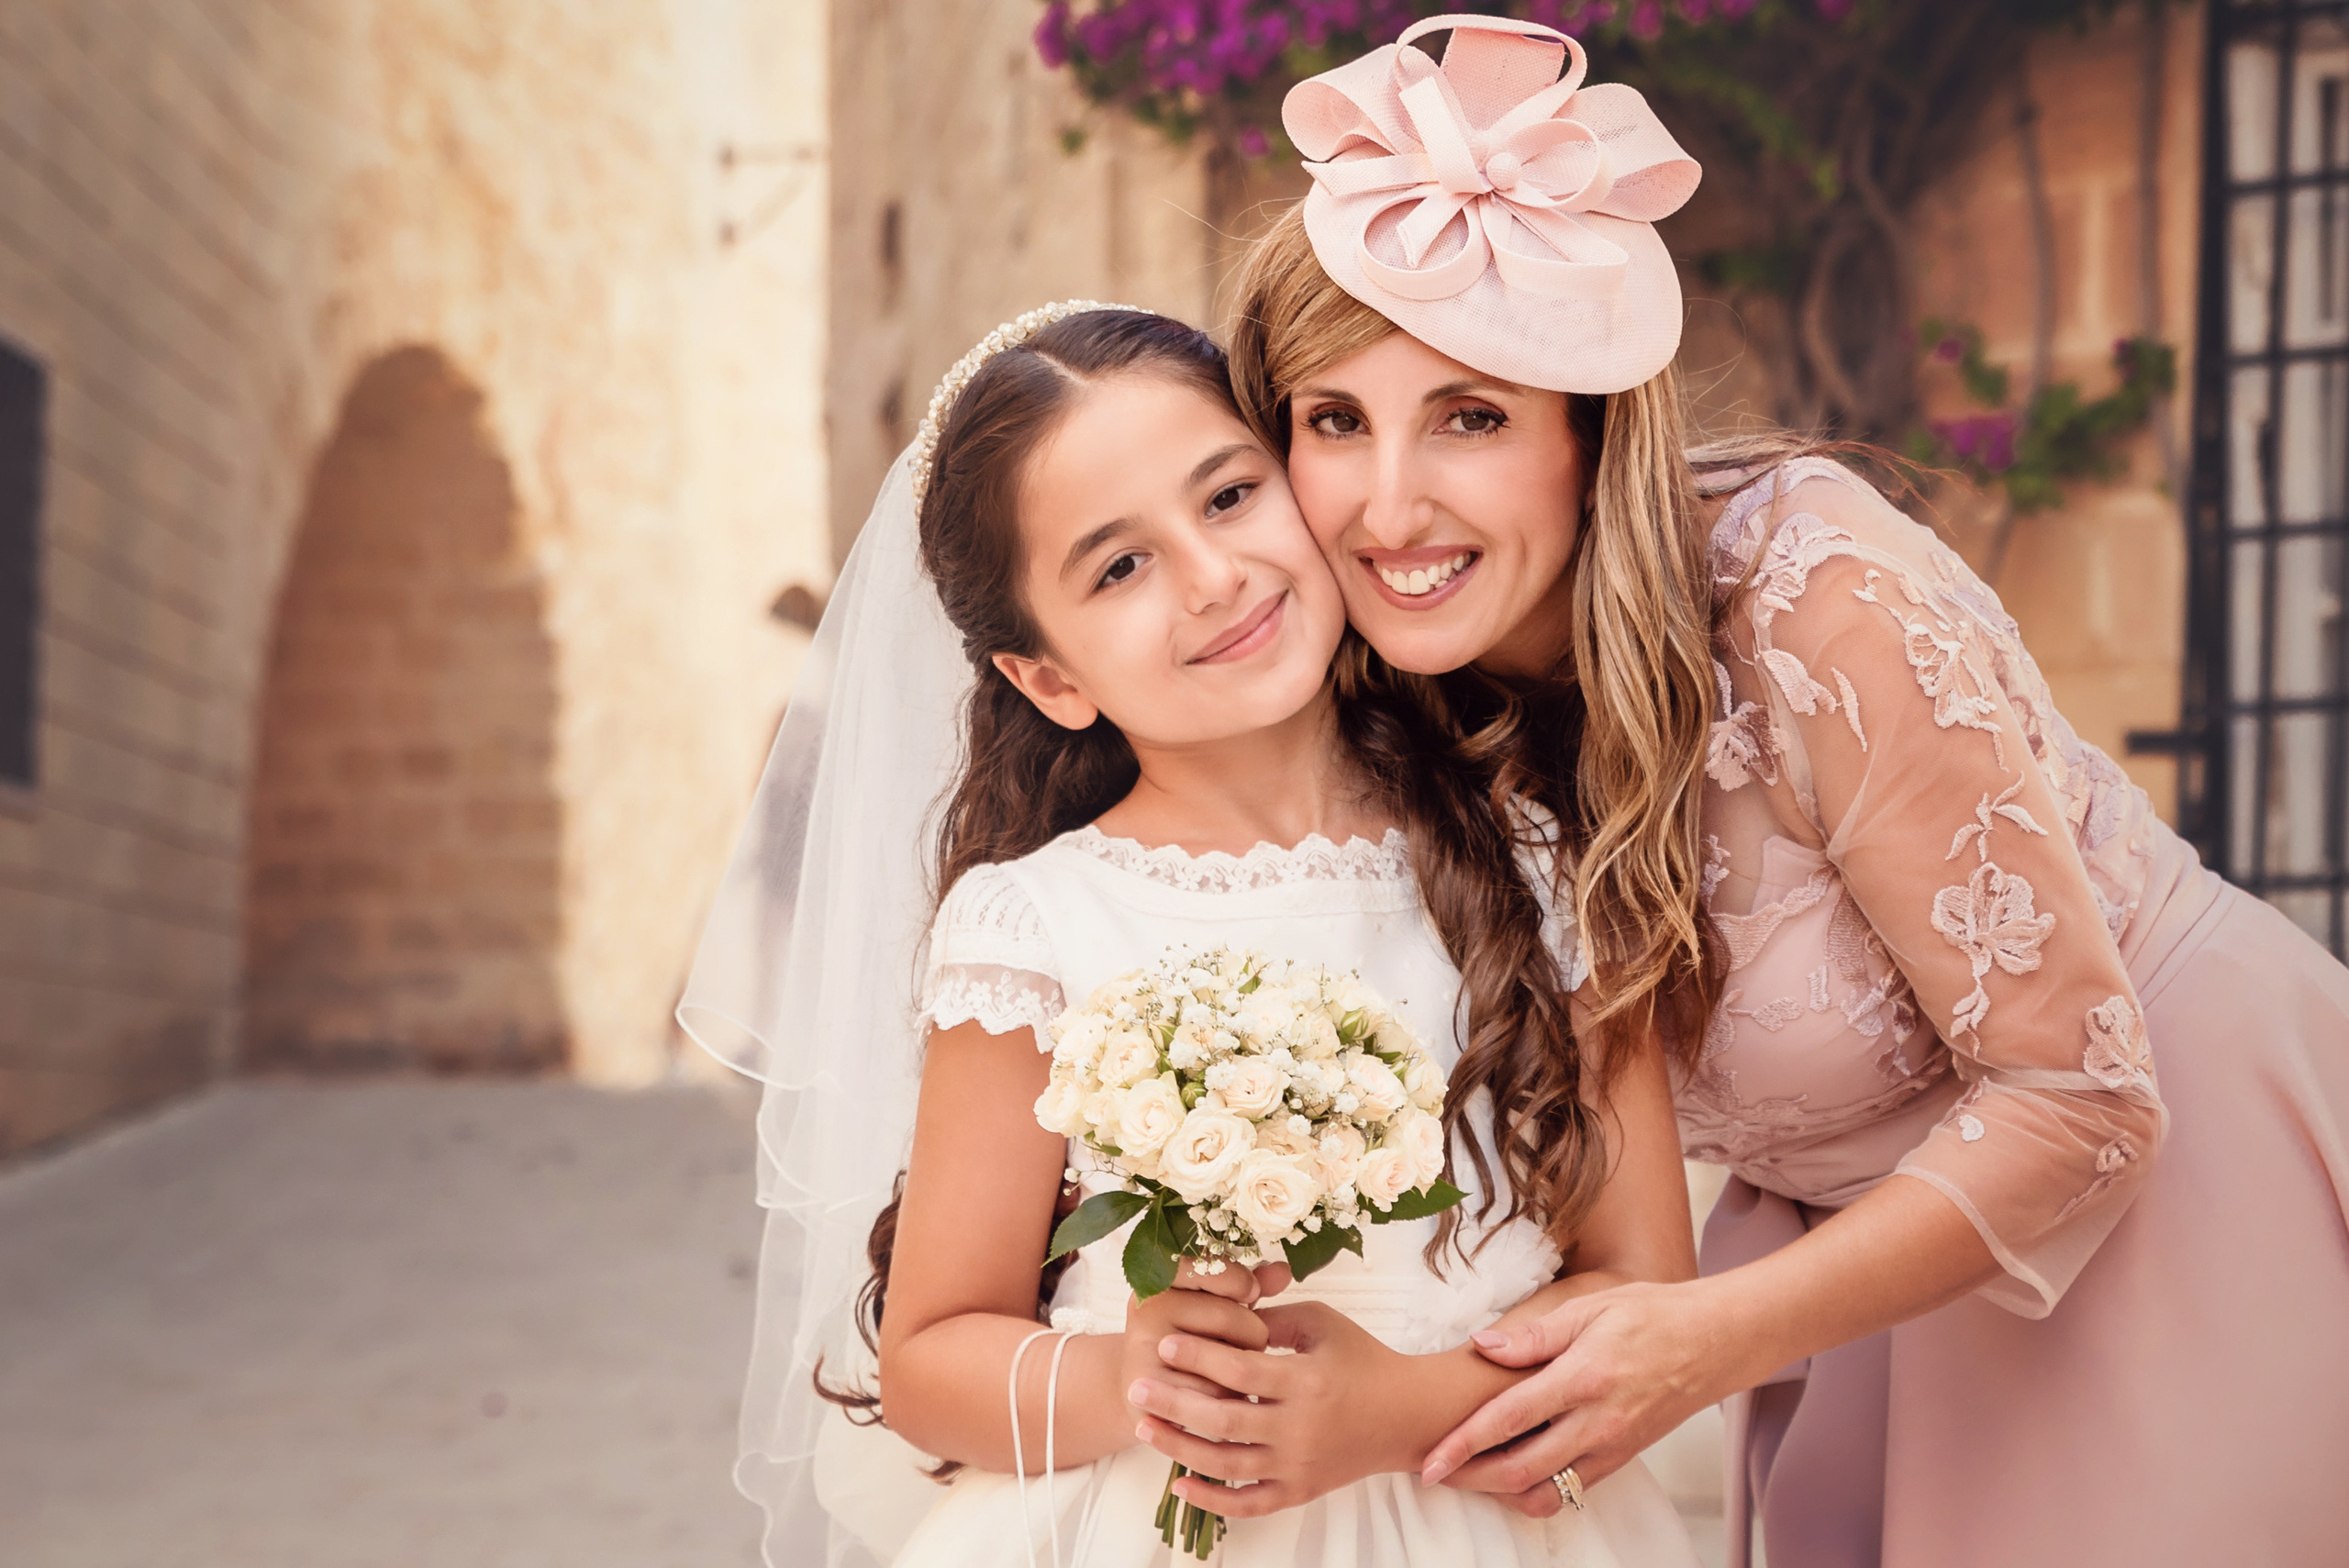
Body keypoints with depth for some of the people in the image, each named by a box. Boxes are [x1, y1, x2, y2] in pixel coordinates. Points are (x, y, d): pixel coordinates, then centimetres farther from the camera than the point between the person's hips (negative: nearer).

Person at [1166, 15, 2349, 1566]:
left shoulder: (1822, 607, -29)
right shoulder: (1420, 707, -11)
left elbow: (2076, 1095, -24)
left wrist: (1715, 1335, -31)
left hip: (2173, 1150, -5)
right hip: (1850, 1229, 5)